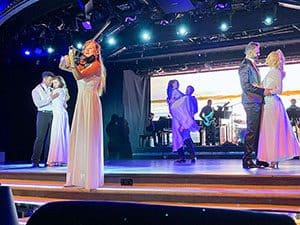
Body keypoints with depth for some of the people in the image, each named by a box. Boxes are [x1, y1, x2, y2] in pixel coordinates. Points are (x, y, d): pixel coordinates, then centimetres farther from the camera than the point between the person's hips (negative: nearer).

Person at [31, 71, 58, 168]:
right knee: (40, 137, -8)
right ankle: (35, 161, -5)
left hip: (52, 114, 5)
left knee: (50, 138, 3)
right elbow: (38, 104, -12)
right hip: (43, 114, -5)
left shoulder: (51, 90, 15)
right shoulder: (36, 90, 1)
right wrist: (50, 98, -16)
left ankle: (47, 161, 6)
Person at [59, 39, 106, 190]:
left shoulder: (96, 65, -7)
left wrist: (72, 59, -19)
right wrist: (68, 57, 2)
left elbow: (78, 76, -21)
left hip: (90, 102, -8)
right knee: (77, 138, 6)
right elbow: (62, 66, 19)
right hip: (81, 102, 8)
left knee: (88, 139, -10)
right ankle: (78, 177, 11)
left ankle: (91, 180, -8)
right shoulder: (82, 64, 17)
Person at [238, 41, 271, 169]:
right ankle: (247, 160, -6)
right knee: (252, 131, -9)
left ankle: (260, 159, 15)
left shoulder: (253, 65, 22)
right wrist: (262, 91, -17)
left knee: (258, 131, 9)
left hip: (257, 102, 9)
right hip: (251, 102, -9)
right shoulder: (245, 65, -7)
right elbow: (246, 85, -17)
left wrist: (264, 91, 10)